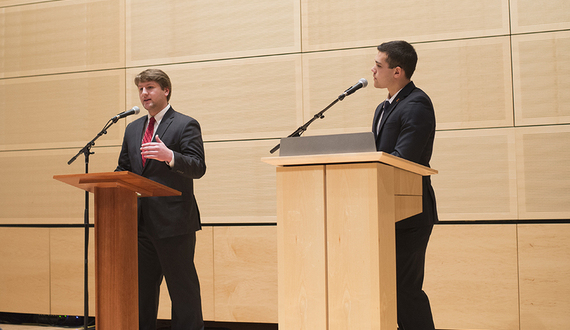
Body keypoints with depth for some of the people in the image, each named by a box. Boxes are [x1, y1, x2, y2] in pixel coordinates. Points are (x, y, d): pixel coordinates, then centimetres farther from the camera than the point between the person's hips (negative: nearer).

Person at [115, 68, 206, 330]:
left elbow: (198, 168, -14)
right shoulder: (133, 128, 17)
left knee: (183, 288, 0)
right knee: (141, 288, 13)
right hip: (141, 222, 7)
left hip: (174, 221, -6)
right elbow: (123, 170, 20)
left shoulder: (186, 125, -3)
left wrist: (169, 156, -32)